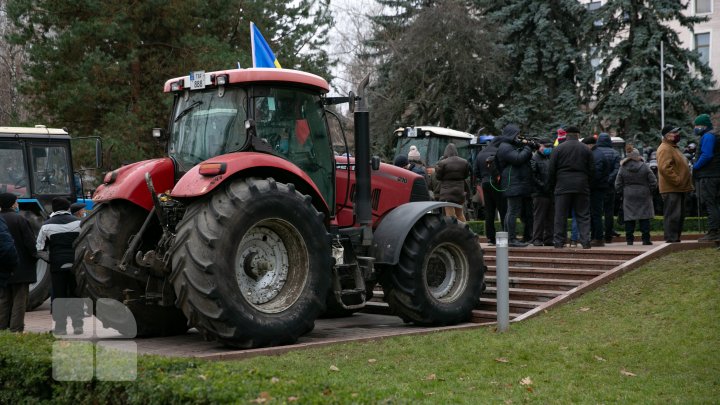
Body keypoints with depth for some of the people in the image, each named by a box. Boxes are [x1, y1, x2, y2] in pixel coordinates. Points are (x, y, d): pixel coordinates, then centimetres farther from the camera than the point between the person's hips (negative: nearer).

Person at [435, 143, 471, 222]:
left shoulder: (442, 163, -14)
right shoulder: (464, 162, 2)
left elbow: (438, 177, -7)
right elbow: (466, 175, 10)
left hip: (447, 192, -5)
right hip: (460, 191, 5)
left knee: (450, 215, -4)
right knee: (460, 213, 21)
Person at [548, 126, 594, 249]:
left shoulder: (558, 149, 1)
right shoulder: (586, 149, 6)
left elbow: (552, 169, 0)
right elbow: (591, 169, 6)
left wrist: (553, 185, 10)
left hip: (563, 186, -1)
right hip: (582, 187, 1)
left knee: (560, 215, 3)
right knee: (583, 215, 5)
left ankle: (559, 241, 2)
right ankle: (585, 241, -1)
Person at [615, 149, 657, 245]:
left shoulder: (622, 168, -3)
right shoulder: (644, 167, -5)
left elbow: (617, 185, -2)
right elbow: (653, 182, -4)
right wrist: (649, 191, 12)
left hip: (628, 196, 1)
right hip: (643, 196, -1)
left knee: (629, 219, 4)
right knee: (644, 219, 4)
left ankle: (629, 239, 2)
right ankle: (646, 239, 2)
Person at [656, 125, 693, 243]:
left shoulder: (673, 148, 21)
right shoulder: (665, 149, -14)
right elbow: (664, 168, -25)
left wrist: (684, 184, 20)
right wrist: (677, 181, -23)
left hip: (679, 189, 11)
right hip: (671, 189, -11)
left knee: (680, 216, 14)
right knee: (672, 215, -11)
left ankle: (676, 238, 20)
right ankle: (671, 239, -10)